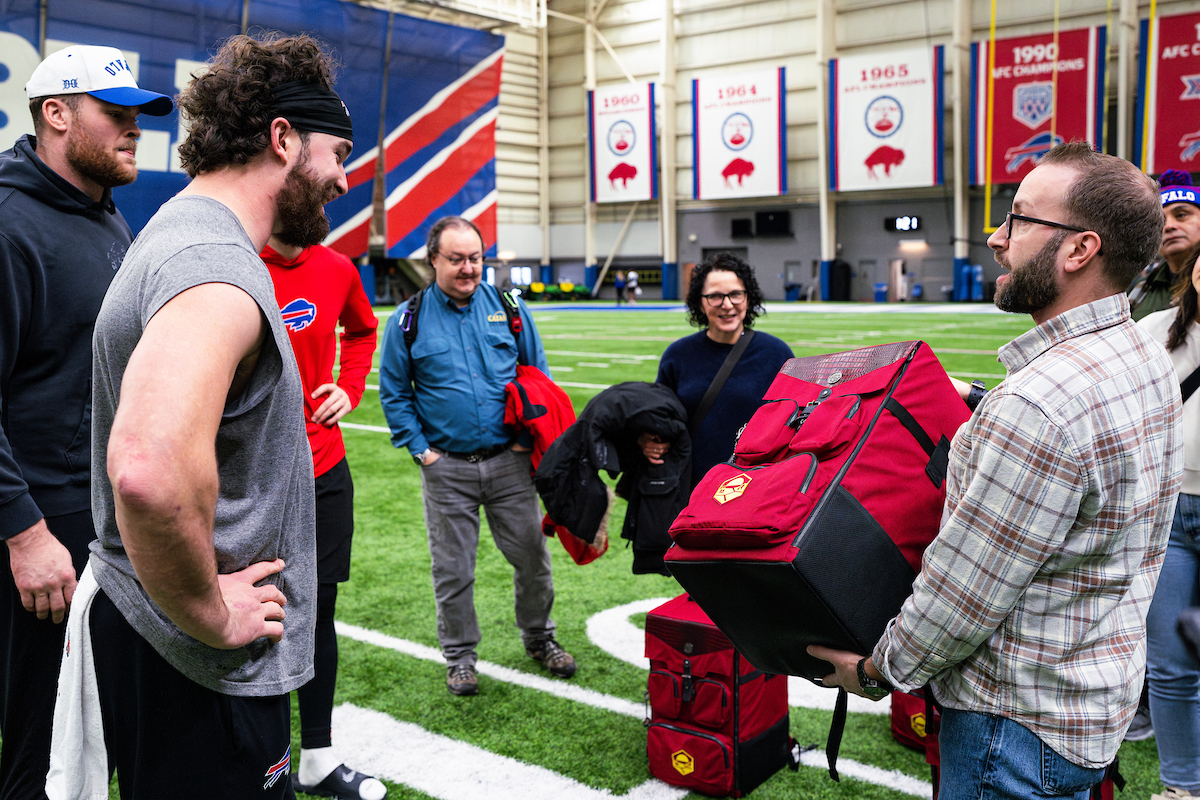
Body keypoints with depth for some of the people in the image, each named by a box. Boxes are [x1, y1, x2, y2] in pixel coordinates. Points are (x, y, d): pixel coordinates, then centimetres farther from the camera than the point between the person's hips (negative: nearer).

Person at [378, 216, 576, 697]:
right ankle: (459, 655, 25)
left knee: (532, 555, 9)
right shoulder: (409, 321, -1)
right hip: (446, 468, -1)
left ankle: (538, 638, 31)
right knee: (453, 568, 7)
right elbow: (394, 393, 5)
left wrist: (531, 435, 2)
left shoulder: (508, 308, 3)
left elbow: (539, 374, 10)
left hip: (509, 460, 2)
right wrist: (419, 448, -3)